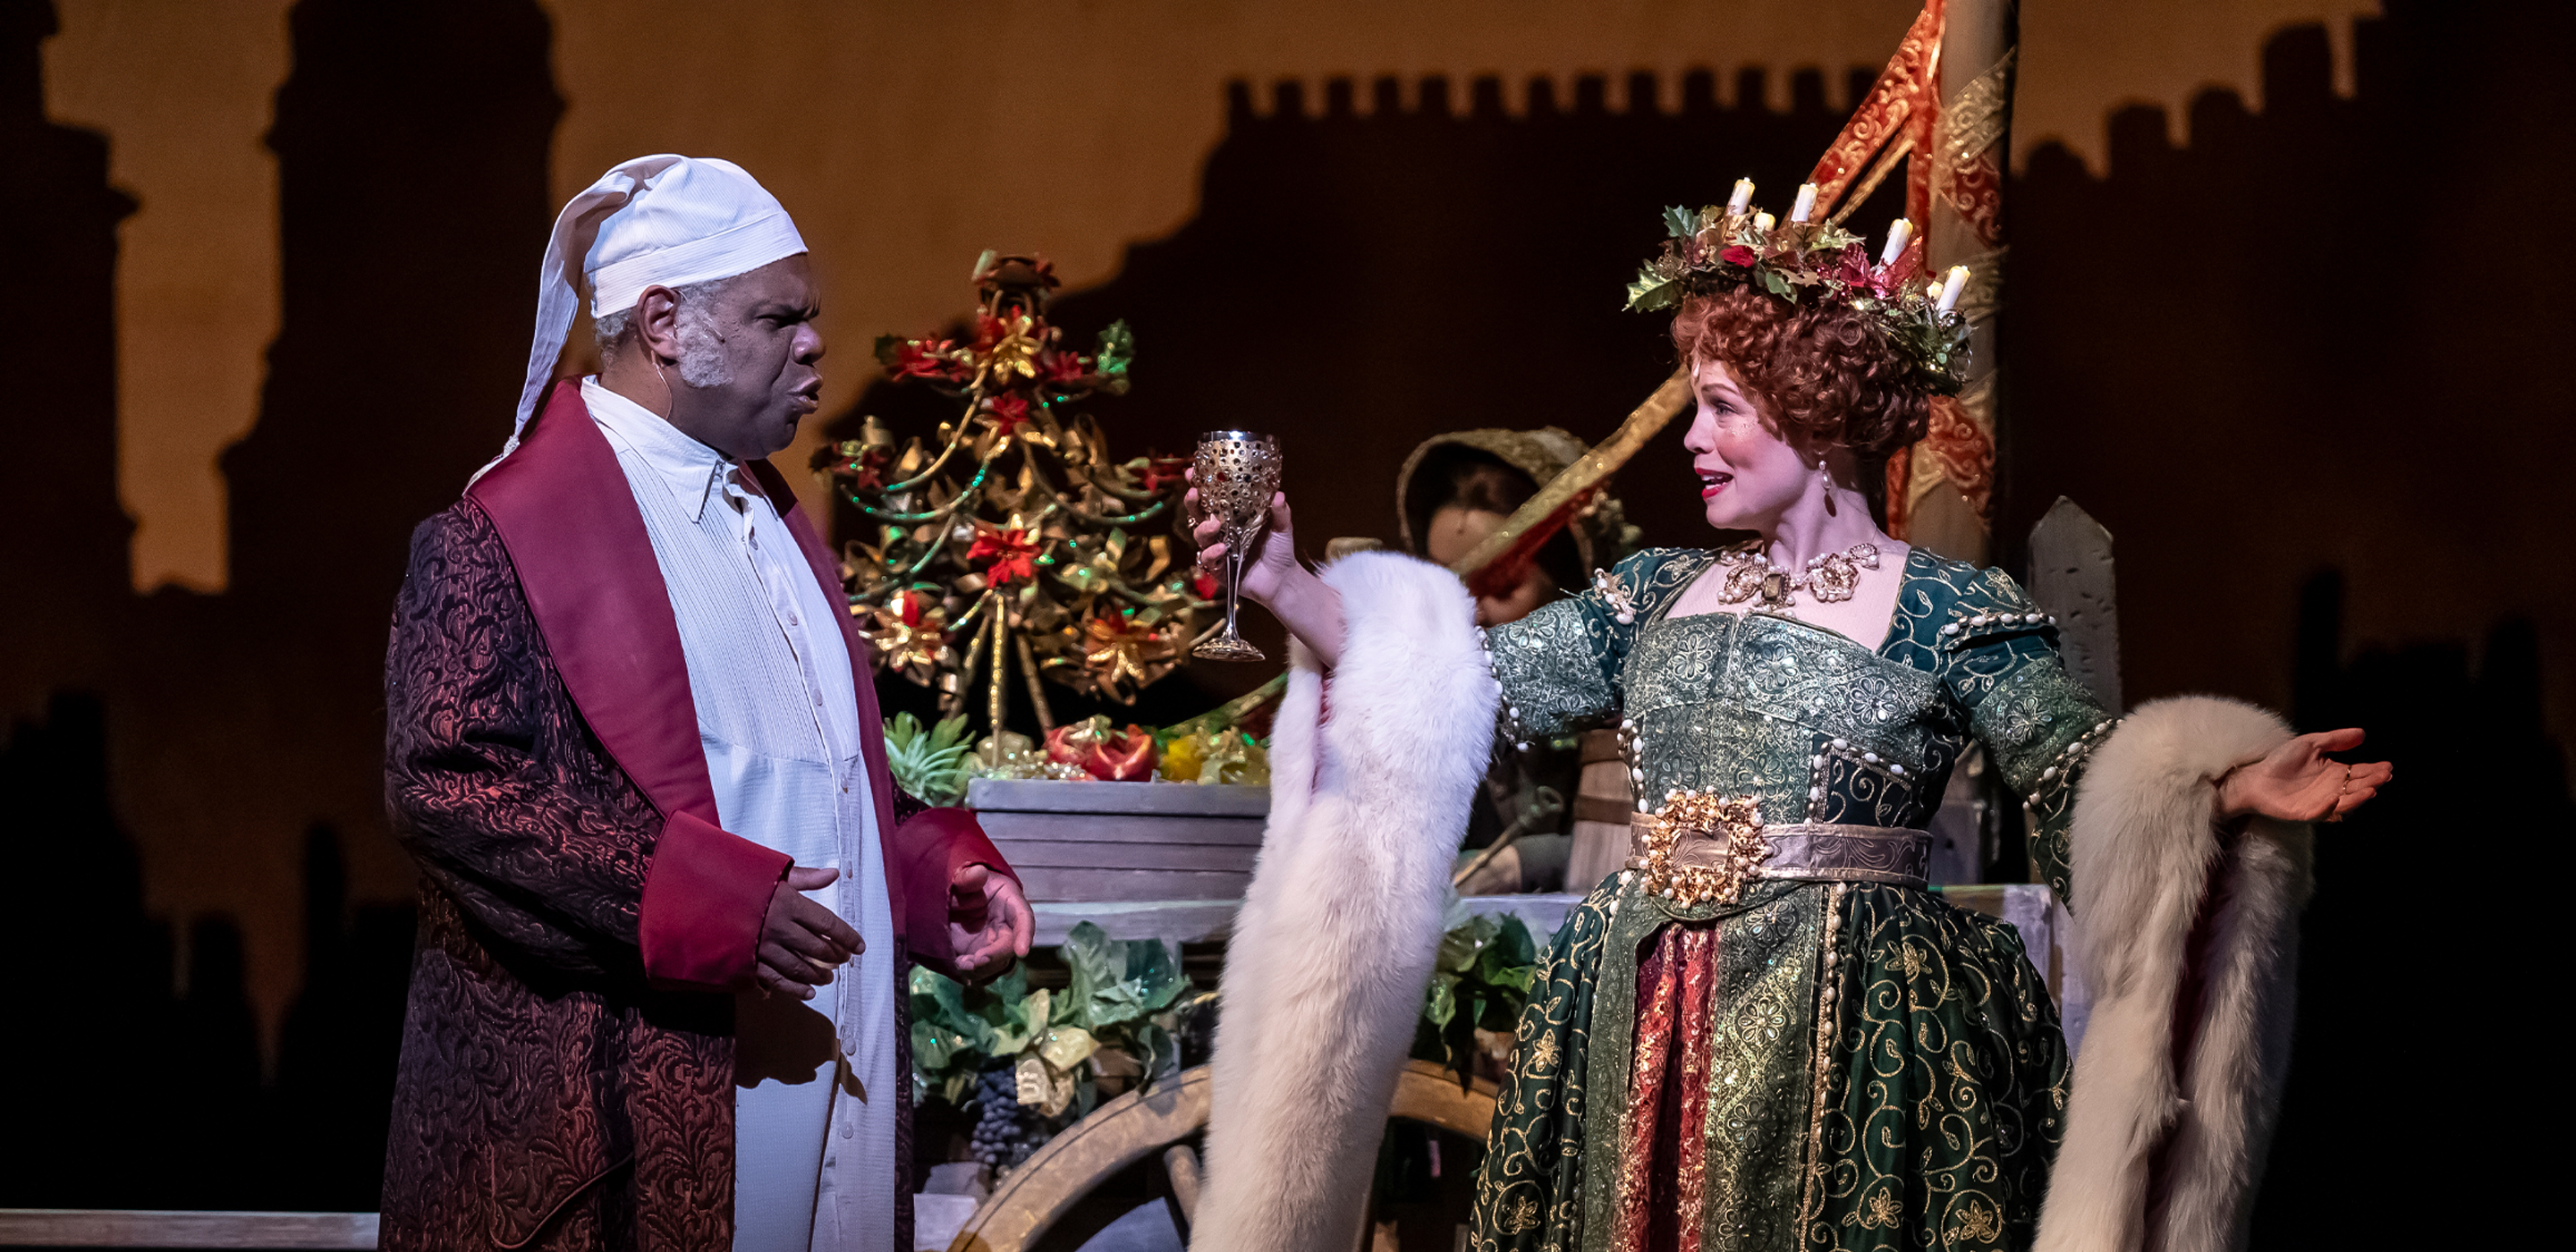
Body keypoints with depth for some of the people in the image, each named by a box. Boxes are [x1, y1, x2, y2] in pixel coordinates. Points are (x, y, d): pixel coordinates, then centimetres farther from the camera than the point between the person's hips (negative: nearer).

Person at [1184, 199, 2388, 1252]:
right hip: (1643, 1032, 5)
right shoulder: (1659, 595, 13)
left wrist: (2230, 795, -22)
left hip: (1847, 1038, -5)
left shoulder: (1952, 614, -2)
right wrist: (1288, 586, 1)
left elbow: (2090, 800, -4)